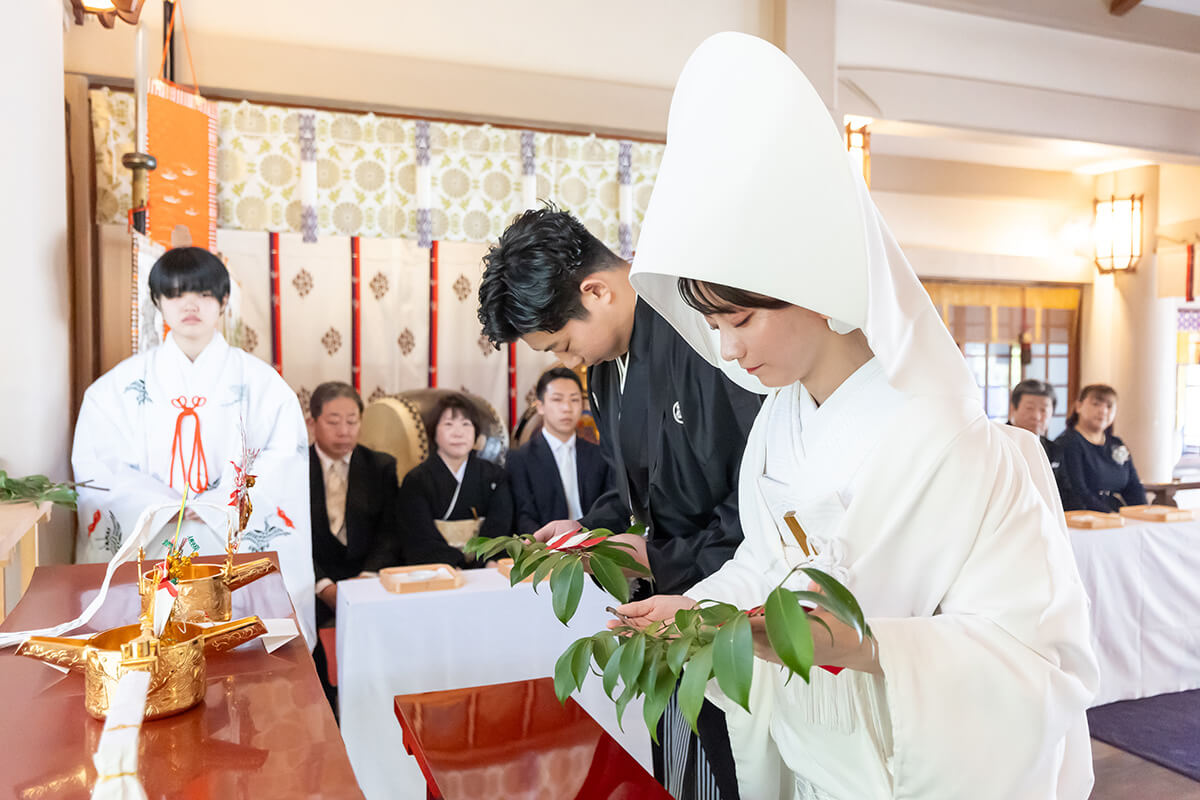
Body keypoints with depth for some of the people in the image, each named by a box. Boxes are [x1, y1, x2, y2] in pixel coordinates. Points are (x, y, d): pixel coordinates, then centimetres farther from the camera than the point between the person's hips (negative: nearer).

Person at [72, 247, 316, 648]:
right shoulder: (122, 384, 8)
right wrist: (166, 507, -13)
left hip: (237, 539, -1)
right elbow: (96, 464, 1)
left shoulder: (259, 380, 4)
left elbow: (284, 457, -5)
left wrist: (212, 507, -13)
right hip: (151, 544, 1)